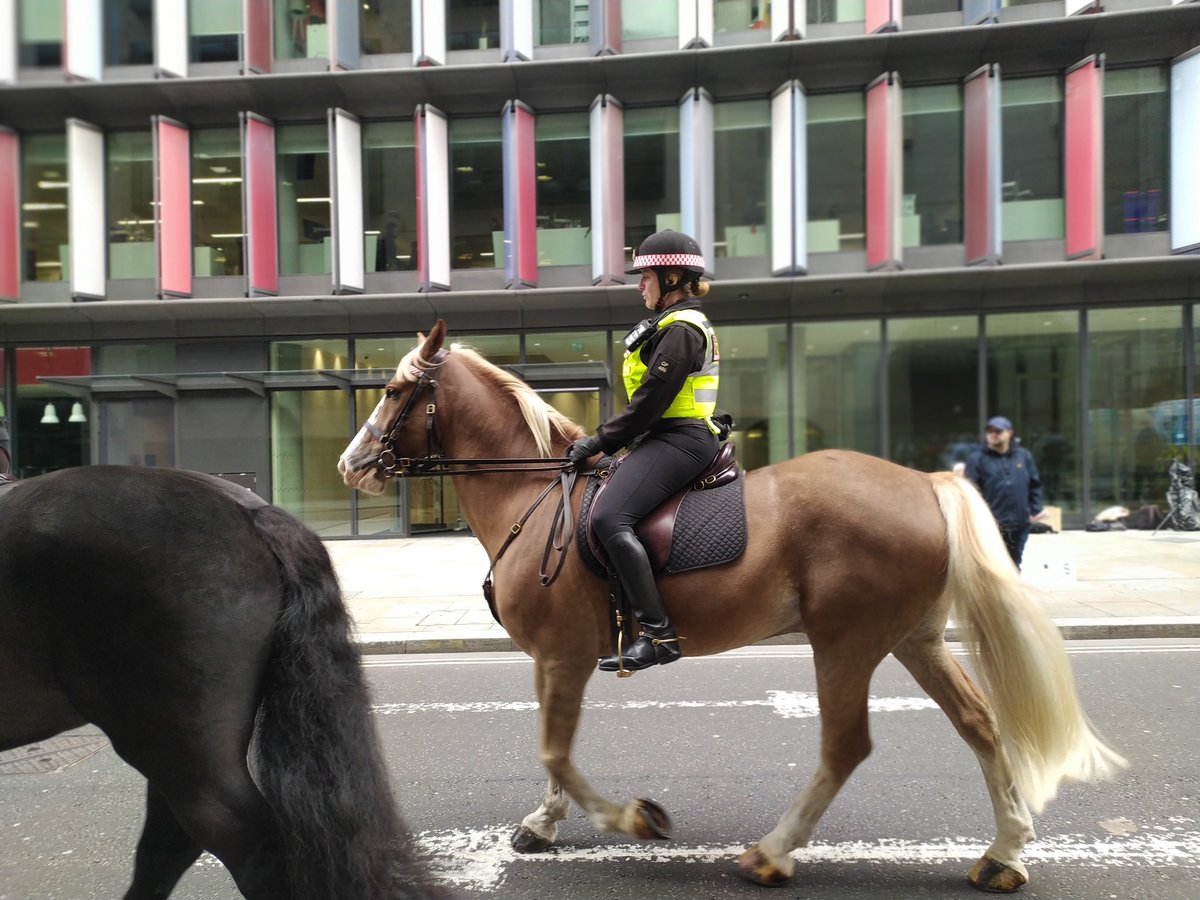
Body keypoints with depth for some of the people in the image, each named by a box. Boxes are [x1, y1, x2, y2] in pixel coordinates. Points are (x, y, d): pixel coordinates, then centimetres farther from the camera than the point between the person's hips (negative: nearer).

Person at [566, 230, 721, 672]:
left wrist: (600, 441, -12)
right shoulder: (679, 324, 21)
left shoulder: (679, 329, -13)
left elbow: (650, 403, -19)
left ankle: (659, 634, -29)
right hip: (671, 439, 12)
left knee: (609, 517, -27)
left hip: (678, 441, -12)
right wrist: (605, 440, 17)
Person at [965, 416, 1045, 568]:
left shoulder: (1024, 456, 8)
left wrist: (1035, 510, 5)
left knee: (1014, 565, 17)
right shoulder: (977, 459, -4)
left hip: (1020, 523, 4)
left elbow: (1035, 485, 14)